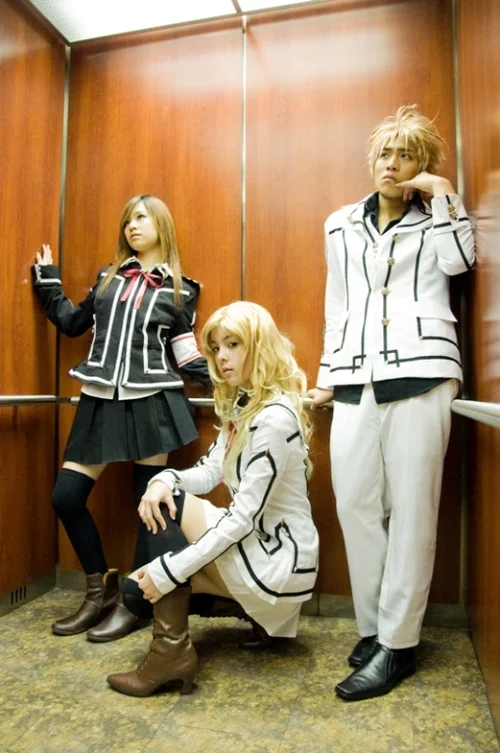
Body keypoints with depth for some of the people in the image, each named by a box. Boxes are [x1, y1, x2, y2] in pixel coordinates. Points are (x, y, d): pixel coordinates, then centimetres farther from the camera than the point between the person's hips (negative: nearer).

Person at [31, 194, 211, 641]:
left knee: (150, 501, 2)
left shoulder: (180, 290, 6)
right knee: (66, 496, 3)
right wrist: (47, 280, 22)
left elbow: (187, 357, 6)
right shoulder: (108, 277, 15)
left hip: (151, 403, -3)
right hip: (99, 403, 4)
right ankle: (102, 590, 23)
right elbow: (73, 323, 23)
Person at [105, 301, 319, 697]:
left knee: (169, 508, -17)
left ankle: (171, 652, -8)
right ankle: (262, 608, 14)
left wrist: (169, 571, -22)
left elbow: (244, 518, -25)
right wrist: (166, 478, -17)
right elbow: (209, 472, 5)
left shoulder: (275, 418, -23)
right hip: (254, 545, 9)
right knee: (139, 589, 6)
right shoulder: (240, 405, 6)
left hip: (280, 559, -9)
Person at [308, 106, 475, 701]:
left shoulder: (432, 222, 14)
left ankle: (397, 644, 10)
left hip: (419, 373, -2)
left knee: (410, 508, -1)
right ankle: (373, 628, 17)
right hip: (356, 381, 3)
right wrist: (327, 374, 15)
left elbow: (459, 260, -8)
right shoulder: (341, 225, 20)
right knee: (354, 504, 0)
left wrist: (442, 195, 0)